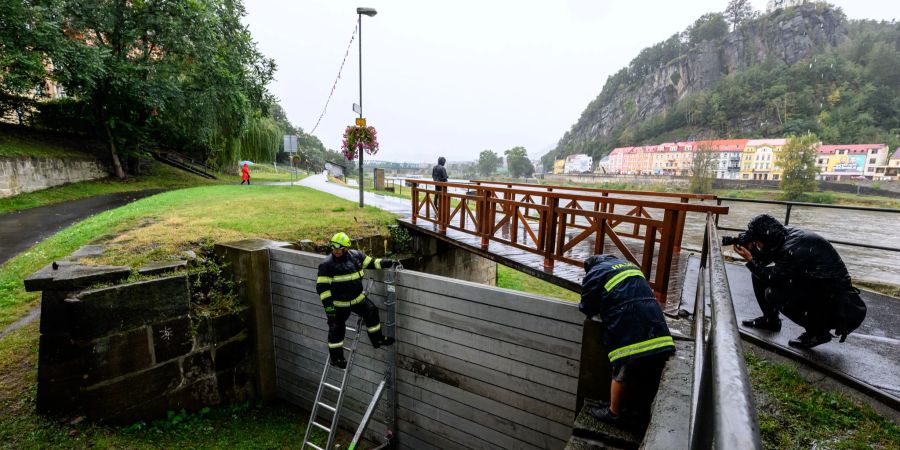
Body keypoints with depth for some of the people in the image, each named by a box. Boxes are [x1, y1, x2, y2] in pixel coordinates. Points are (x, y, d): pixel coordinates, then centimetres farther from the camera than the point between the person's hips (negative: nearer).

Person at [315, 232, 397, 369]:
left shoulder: (356, 256, -4)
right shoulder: (327, 264, -18)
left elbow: (371, 262, 11)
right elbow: (322, 286, -18)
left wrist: (387, 263, 1)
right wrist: (328, 305, -23)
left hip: (358, 298, 5)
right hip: (338, 303, -5)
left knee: (372, 312, 4)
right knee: (337, 329, 3)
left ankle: (377, 339, 24)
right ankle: (335, 357, 21)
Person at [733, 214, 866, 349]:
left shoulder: (793, 249, -30)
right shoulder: (783, 236, -6)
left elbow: (773, 278, -24)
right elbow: (764, 261, 4)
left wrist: (750, 259, -20)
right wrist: (751, 249, -13)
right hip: (810, 280, 9)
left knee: (774, 294, -29)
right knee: (759, 274, 1)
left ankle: (818, 331, -3)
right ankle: (770, 320, 16)